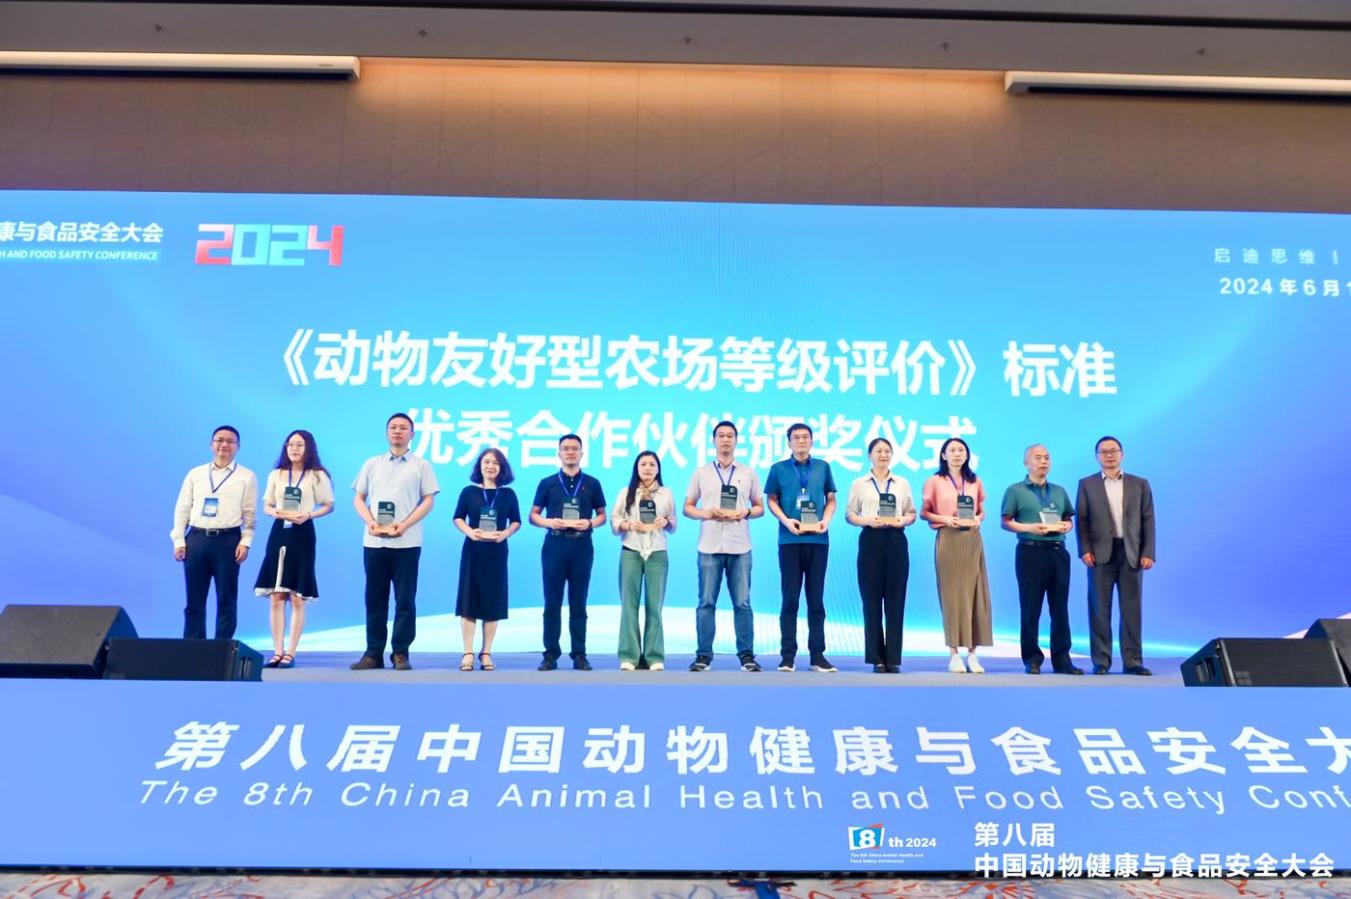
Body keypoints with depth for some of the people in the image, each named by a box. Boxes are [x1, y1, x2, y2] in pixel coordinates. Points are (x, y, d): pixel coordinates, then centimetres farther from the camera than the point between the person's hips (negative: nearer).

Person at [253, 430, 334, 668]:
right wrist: (275, 512, -9)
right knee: (276, 597, 0)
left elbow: (328, 505, 3)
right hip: (279, 533, 3)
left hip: (302, 534, -3)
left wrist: (308, 515, -14)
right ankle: (277, 652, 5)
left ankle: (290, 653, 2)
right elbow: (266, 506, 14)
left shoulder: (317, 476, 3)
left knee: (297, 598, -3)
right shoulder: (275, 475, 13)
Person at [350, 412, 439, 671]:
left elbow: (428, 501, 1)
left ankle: (400, 653, 6)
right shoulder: (372, 464, 15)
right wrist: (371, 522, -7)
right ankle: (373, 653, 11)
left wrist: (404, 525, -12)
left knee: (405, 600, -1)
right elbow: (358, 498, 12)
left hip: (406, 542, -2)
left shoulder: (421, 465, 7)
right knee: (375, 599, 5)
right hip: (374, 541, 2)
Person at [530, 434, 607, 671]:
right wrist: (548, 522, -11)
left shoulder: (592, 484, 9)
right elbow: (533, 515, 10)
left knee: (578, 603, 4)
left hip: (582, 547, 0)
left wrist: (590, 523, -9)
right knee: (552, 602, 2)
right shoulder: (547, 483, 8)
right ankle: (551, 654, 8)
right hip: (554, 546, 0)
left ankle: (579, 655, 9)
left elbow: (602, 515, 13)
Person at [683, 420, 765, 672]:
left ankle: (747, 655, 8)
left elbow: (760, 507, 13)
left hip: (740, 548, 0)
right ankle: (703, 655, 7)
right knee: (706, 602, 1)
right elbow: (688, 508, 10)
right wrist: (707, 514, -10)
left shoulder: (749, 473, 10)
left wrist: (745, 513, -9)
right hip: (709, 547, 0)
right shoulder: (701, 472, 9)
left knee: (742, 603, 1)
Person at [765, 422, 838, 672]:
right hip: (790, 540, -1)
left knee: (816, 599, 4)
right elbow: (772, 501, 6)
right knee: (790, 599, 1)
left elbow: (831, 499, 13)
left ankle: (817, 655, 9)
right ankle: (787, 655, 5)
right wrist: (786, 521, -10)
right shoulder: (779, 468, 6)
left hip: (818, 539, 1)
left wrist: (826, 520, -5)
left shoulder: (823, 467, 9)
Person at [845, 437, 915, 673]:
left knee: (895, 599, -1)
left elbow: (912, 513, 11)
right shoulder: (859, 484, 8)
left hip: (896, 540, 1)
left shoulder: (902, 483, 13)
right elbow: (849, 515, 5)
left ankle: (893, 658, 5)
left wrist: (901, 521, -9)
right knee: (871, 599, -1)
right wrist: (867, 521, -13)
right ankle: (877, 658, 5)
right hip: (870, 540, -1)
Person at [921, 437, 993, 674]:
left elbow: (981, 511, 17)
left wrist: (977, 519, -5)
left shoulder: (975, 482, 11)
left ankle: (972, 654, 6)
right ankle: (954, 654, 3)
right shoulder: (934, 481, 2)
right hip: (948, 540, -3)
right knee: (951, 593, -2)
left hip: (972, 540, 3)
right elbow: (924, 513, 3)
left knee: (974, 592, 0)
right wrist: (944, 519, -13)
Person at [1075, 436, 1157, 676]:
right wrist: (1084, 550, -7)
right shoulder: (1087, 484, 9)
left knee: (1131, 609, 3)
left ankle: (1132, 661, 9)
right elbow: (1081, 520, 3)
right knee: (1100, 609, 1)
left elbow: (1148, 520, 6)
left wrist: (1148, 553, -2)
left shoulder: (1140, 484, 11)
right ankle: (1101, 661, 6)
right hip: (1101, 554, -1)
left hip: (1132, 553, 1)